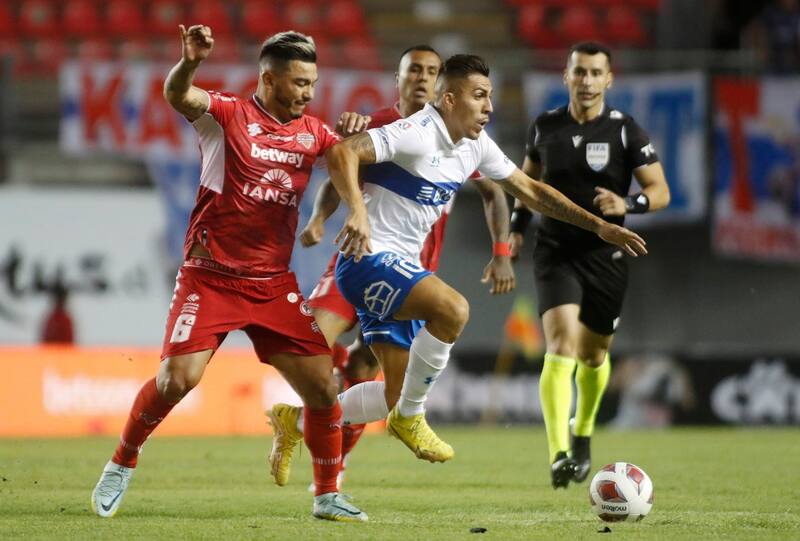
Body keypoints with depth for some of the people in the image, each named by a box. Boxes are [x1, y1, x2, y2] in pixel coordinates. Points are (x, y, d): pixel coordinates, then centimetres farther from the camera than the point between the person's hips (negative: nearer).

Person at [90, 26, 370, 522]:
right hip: (210, 277, -5)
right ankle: (121, 466, 10)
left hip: (275, 285, 5)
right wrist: (190, 62, -47)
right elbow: (178, 96, -24)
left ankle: (328, 496, 13)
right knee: (178, 378, -14)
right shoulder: (228, 115, -7)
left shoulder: (312, 133, 8)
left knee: (322, 384, -2)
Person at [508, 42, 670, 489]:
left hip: (605, 255, 0)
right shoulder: (546, 127, 2)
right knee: (562, 345, -20)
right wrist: (518, 227, 9)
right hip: (556, 253, 0)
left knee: (593, 355, 13)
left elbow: (660, 192, -5)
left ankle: (583, 434, 43)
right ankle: (559, 456, -29)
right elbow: (529, 179, 20)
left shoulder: (625, 131, -5)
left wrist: (628, 204, -24)